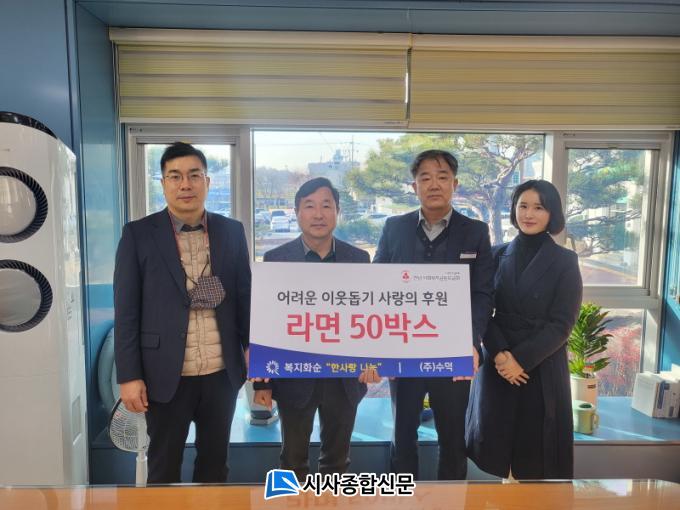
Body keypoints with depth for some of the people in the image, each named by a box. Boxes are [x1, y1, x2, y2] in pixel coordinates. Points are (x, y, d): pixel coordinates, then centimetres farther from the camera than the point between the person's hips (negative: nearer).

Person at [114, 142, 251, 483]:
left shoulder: (232, 231, 2)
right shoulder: (138, 234, -5)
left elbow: (244, 295, 7)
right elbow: (127, 310, -5)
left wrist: (251, 346, 3)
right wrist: (129, 376, -7)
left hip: (222, 373, 2)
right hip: (166, 375, -2)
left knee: (215, 462, 19)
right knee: (163, 467, 16)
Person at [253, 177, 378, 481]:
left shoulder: (359, 259, -2)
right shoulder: (276, 259, -7)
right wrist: (261, 382, -4)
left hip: (345, 379, 2)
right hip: (294, 378, -1)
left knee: (337, 459, 21)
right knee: (293, 461, 18)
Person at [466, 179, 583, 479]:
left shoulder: (564, 261, -2)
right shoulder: (497, 256, 5)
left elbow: (562, 324, -7)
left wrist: (520, 359, -14)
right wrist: (500, 354, -14)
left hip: (542, 369, -2)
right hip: (497, 366, 2)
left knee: (537, 445, 6)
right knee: (494, 440, 7)